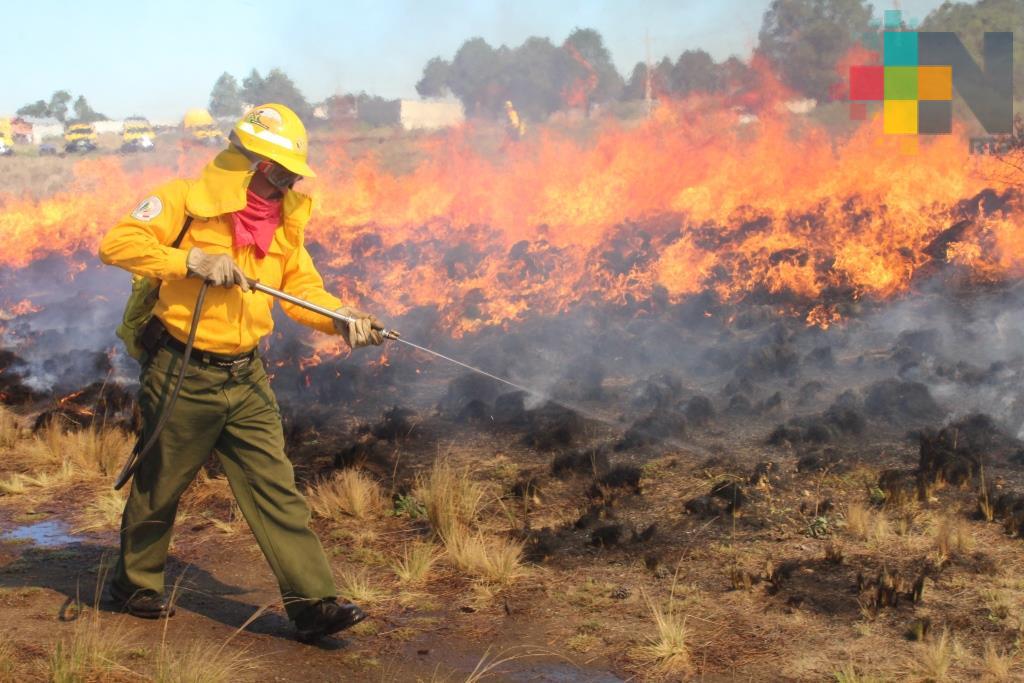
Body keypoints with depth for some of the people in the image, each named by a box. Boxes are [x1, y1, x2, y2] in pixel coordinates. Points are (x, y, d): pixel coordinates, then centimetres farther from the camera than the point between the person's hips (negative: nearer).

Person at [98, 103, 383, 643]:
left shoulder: (283, 220, 8)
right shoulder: (187, 200, -11)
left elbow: (303, 289, 6)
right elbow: (117, 244, -17)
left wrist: (342, 319, -14)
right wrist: (193, 259, -26)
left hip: (246, 379, 5)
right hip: (182, 375, -5)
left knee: (276, 489, -2)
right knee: (159, 488, 12)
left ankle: (312, 602, -3)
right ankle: (135, 583, 35)